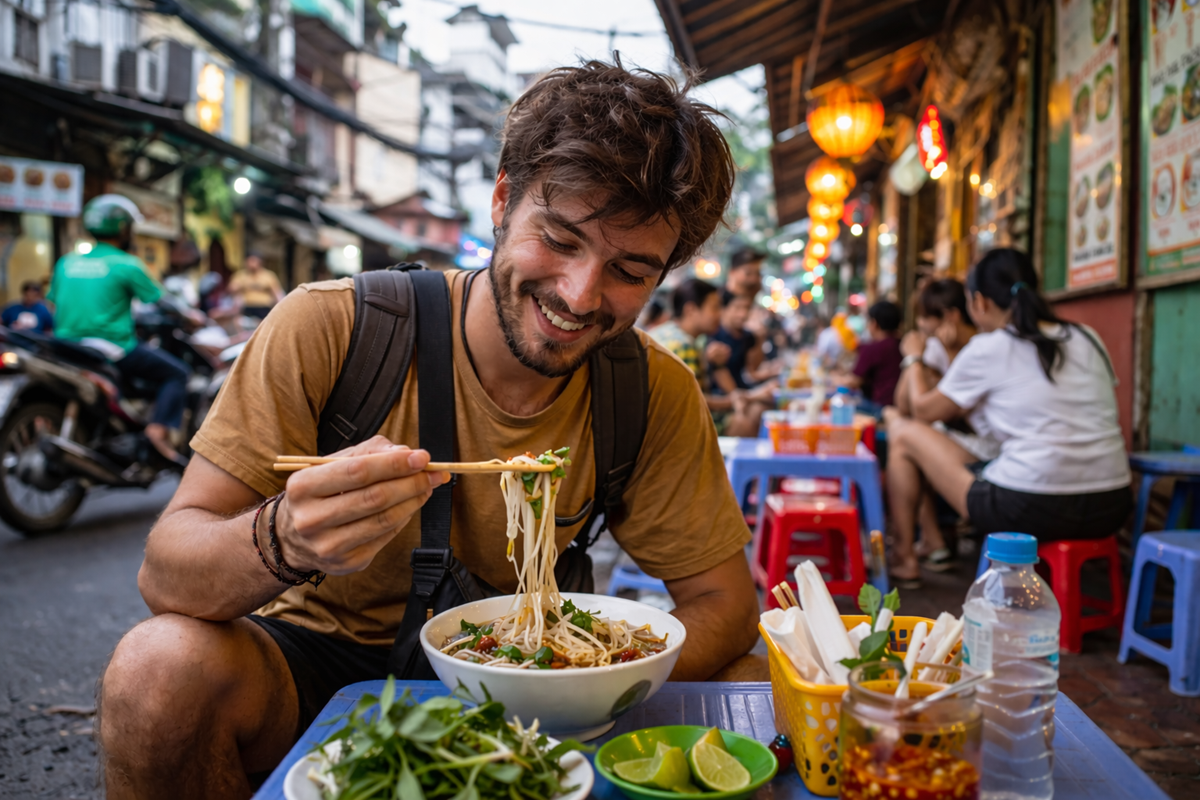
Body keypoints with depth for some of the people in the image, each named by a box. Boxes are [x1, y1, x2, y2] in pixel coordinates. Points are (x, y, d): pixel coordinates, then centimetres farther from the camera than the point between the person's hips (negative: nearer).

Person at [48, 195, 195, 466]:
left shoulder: (66, 262, 10)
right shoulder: (125, 264, -7)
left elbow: (56, 304, 16)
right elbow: (160, 300, -2)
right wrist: (190, 314, 15)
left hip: (68, 345, 7)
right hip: (114, 349, -7)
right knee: (176, 373, 3)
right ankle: (159, 429, -16)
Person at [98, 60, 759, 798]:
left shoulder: (657, 396, -12)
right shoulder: (328, 331, -20)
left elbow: (724, 601, -7)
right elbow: (164, 575, -20)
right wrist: (283, 540, -44)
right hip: (318, 660, 0)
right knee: (164, 667, -31)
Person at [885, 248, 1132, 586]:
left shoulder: (987, 349, -5)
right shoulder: (1087, 337, 11)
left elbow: (924, 410, 8)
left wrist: (914, 360, 28)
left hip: (1032, 512, -6)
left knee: (903, 431, 11)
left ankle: (903, 557, 22)